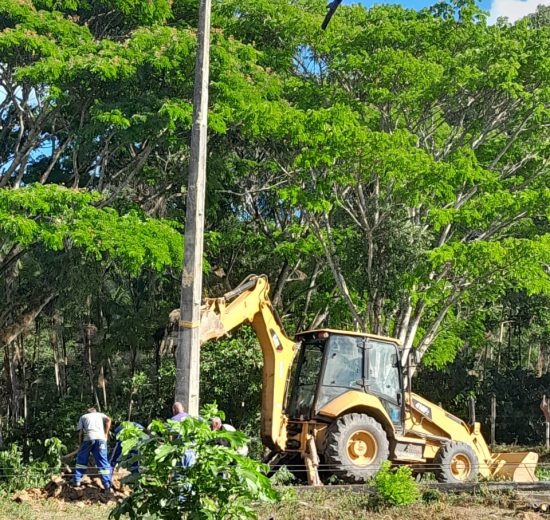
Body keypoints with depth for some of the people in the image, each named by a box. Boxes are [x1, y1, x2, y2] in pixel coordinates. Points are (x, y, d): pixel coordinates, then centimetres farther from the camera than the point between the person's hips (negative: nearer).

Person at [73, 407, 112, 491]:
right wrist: (106, 434, 9)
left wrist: (81, 445, 19)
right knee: (103, 462, 1)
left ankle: (77, 480, 19)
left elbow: (80, 433, 14)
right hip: (100, 438, 0)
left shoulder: (83, 417, 26)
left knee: (81, 459, 18)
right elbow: (108, 419, 6)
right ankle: (107, 485, -5)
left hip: (88, 438, 0)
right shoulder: (100, 414, 28)